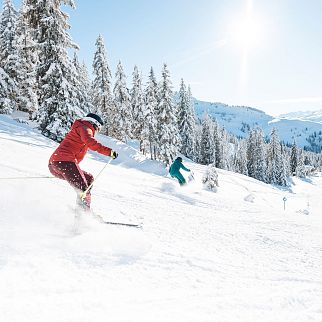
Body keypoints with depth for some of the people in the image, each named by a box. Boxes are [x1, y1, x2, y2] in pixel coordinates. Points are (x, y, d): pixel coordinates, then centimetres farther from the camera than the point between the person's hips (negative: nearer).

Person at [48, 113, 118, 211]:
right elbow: (90, 142, -18)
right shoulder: (85, 128, 5)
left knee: (89, 178, 18)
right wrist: (108, 151, -24)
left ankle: (82, 210, 8)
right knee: (84, 191, -16)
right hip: (65, 162, -10)